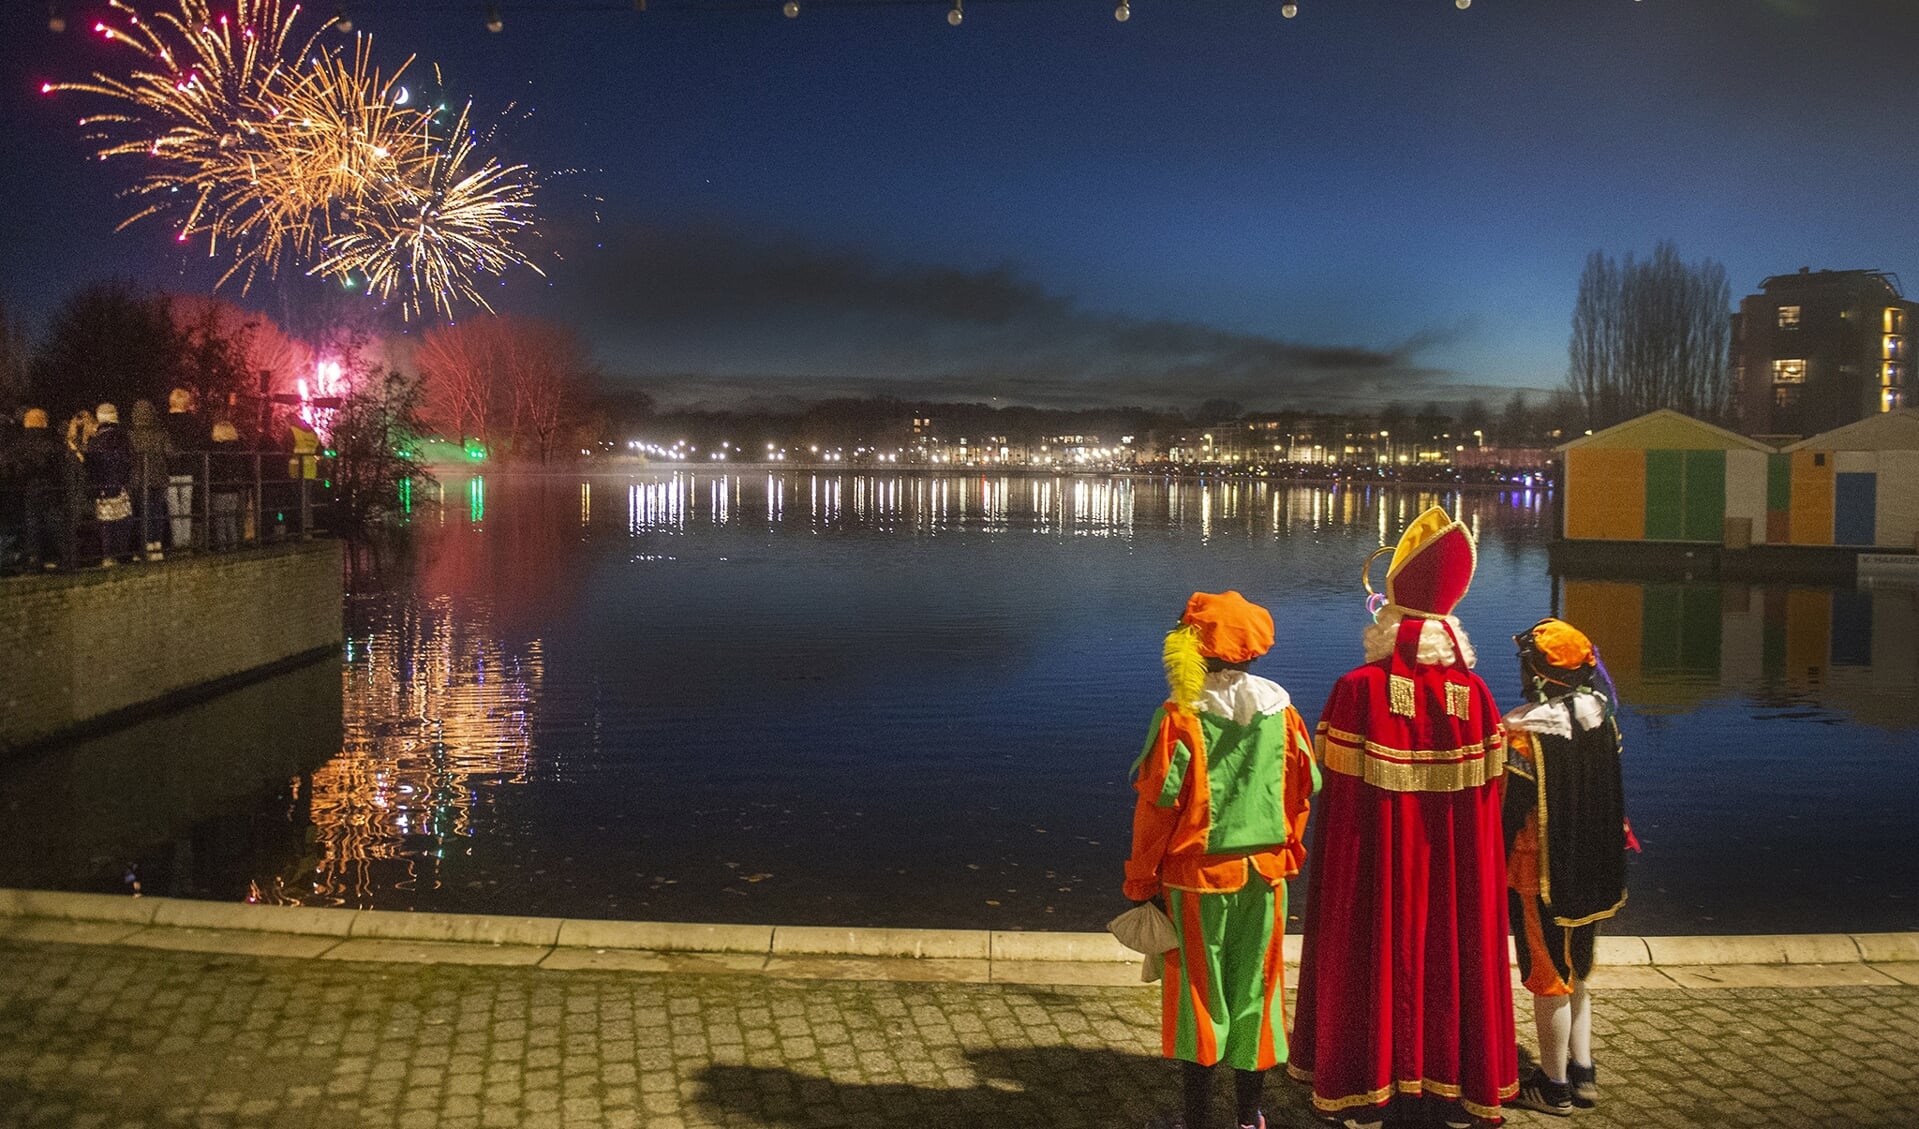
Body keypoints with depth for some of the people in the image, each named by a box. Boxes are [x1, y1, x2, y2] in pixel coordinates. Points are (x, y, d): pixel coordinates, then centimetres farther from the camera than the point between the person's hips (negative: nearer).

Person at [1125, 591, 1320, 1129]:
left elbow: (1157, 805, -12)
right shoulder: (1281, 712, -2)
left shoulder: (1179, 717, -14)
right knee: (1254, 989, 14)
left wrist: (1140, 881, -3)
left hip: (1198, 877, -4)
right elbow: (1304, 789, 5)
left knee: (1198, 992, 8)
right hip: (1264, 875, 4)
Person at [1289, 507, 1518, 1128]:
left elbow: (1337, 788, -11)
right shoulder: (1475, 693, -6)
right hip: (1454, 867, 2)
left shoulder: (1358, 690, -14)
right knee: (1450, 956, 15)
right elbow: (1488, 788, -2)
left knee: (1372, 956, 10)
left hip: (1373, 863, -2)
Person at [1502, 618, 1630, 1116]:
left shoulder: (1524, 732, -22)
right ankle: (1582, 1073, 28)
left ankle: (1553, 1086, 17)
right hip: (1594, 871, 7)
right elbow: (1612, 796, 9)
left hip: (1543, 878, -7)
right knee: (1574, 974, 20)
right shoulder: (1602, 719, -2)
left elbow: (1508, 810, -18)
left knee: (1548, 981, 5)